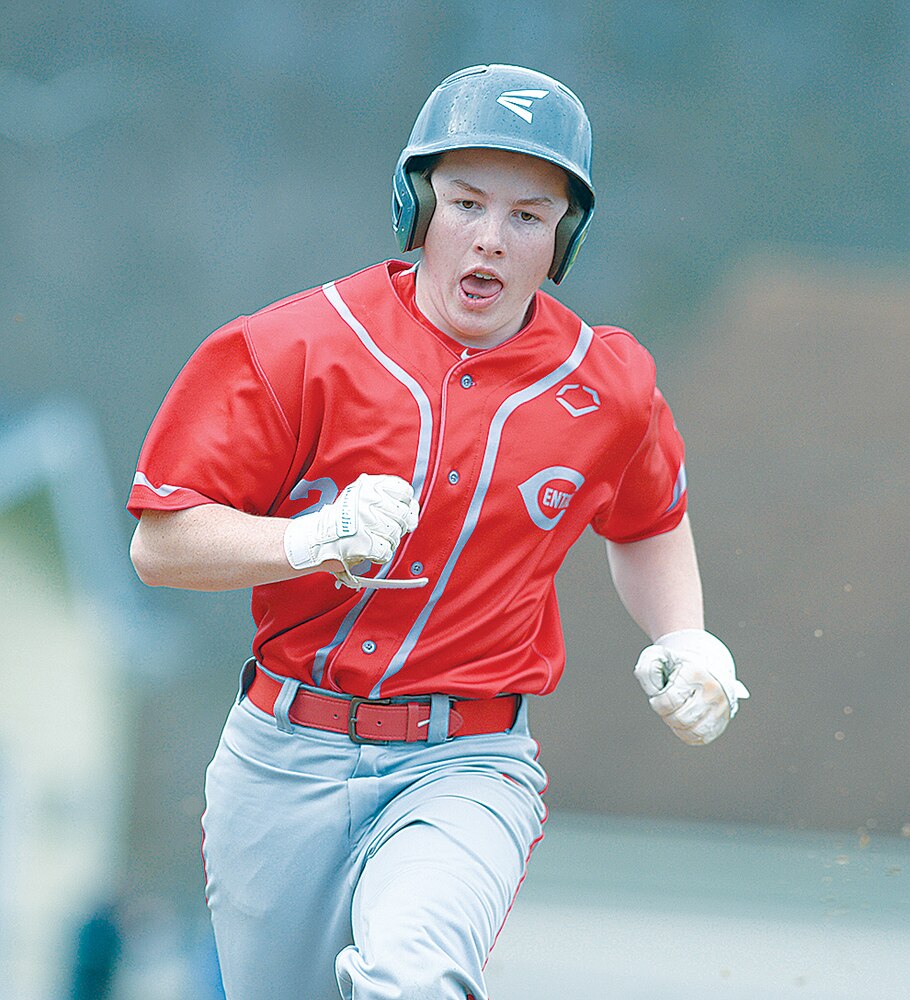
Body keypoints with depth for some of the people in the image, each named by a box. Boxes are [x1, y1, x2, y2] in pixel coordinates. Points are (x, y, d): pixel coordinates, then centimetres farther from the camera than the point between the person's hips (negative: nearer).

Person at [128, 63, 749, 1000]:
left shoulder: (605, 388, 4)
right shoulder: (297, 348, -4)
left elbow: (647, 524, 26)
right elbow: (160, 544, -6)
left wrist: (684, 643, 8)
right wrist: (311, 542, -22)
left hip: (465, 771, -1)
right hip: (285, 760, 1)